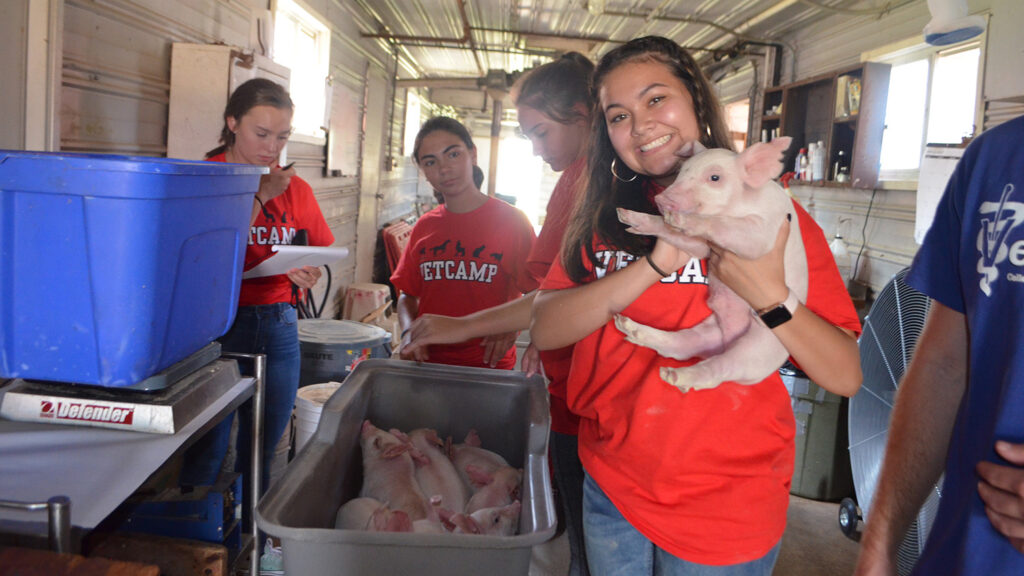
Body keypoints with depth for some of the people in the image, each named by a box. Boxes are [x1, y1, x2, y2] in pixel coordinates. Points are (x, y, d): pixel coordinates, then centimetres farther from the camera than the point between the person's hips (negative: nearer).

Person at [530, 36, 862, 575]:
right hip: (610, 486, 3)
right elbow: (543, 328, -13)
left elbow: (846, 376, -11)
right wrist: (655, 263, -23)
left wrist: (770, 295, -28)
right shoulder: (604, 216, 2)